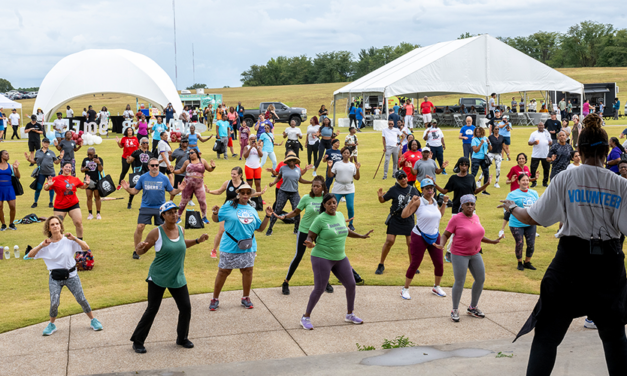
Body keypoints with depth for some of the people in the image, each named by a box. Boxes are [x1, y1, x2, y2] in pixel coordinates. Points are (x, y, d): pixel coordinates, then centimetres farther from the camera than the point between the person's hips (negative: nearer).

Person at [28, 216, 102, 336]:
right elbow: (30, 255, -6)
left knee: (81, 299, 0)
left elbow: (86, 247, -14)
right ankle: (51, 325, 15)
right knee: (54, 303, -10)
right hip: (54, 278, 1)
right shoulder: (47, 244, -1)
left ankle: (93, 320, 18)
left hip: (71, 275, 0)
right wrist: (42, 246, -19)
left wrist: (74, 238, -26)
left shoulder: (68, 240, -6)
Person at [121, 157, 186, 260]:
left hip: (160, 207, 0)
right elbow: (135, 191, 7)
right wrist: (127, 189, -11)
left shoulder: (164, 178, -2)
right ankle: (136, 250, 7)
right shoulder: (143, 178, -1)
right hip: (146, 207, 0)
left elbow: (172, 191, 4)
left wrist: (179, 189, -15)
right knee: (140, 227, -9)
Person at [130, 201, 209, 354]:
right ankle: (138, 341, 14)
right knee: (152, 310, -2)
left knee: (186, 308, 3)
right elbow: (141, 251, -6)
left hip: (177, 278, 5)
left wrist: (198, 240, 13)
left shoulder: (180, 230, 2)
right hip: (158, 278, -5)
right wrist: (139, 248, -29)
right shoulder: (156, 232, -14)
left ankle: (182, 338, 24)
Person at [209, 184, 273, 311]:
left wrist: (268, 216, 3)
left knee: (248, 270, 5)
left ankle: (246, 298, 22)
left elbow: (260, 228, 15)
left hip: (248, 247, 4)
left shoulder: (252, 210, 10)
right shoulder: (229, 206, -3)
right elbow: (216, 219, 1)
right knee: (223, 271, 3)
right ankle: (215, 299, 16)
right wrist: (215, 213, -20)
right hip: (230, 247, -4)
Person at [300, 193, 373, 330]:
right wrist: (309, 243, -35)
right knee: (319, 289, -7)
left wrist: (361, 236, 25)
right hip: (322, 258, -7)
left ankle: (350, 315, 26)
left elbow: (346, 230, 24)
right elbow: (310, 237, -13)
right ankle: (306, 317, 10)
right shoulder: (320, 219, -14)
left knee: (351, 284, 7)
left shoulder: (340, 215, 5)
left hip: (340, 258, 7)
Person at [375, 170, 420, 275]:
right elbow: (383, 200, 2)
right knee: (389, 241, -6)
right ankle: (381, 265, 8)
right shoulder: (394, 190, -2)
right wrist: (380, 196, -20)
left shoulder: (413, 190, 4)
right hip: (395, 219, -2)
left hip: (408, 220, 2)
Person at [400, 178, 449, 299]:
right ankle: (405, 289, 12)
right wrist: (411, 202, -27)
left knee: (439, 264, 7)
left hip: (434, 237, 6)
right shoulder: (418, 202, -13)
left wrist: (444, 203, 14)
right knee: (415, 264, -3)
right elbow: (404, 215, -19)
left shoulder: (434, 202, 6)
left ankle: (436, 287, 29)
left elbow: (440, 214, 24)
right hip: (419, 237, -6)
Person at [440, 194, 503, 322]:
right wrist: (441, 245, -28)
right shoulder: (456, 218, -13)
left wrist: (492, 241, 16)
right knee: (460, 283, -4)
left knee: (481, 279, 7)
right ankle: (455, 310, 13)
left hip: (475, 254, 7)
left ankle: (472, 308, 24)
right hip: (459, 255, -7)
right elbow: (445, 235, -10)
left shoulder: (475, 217, 6)